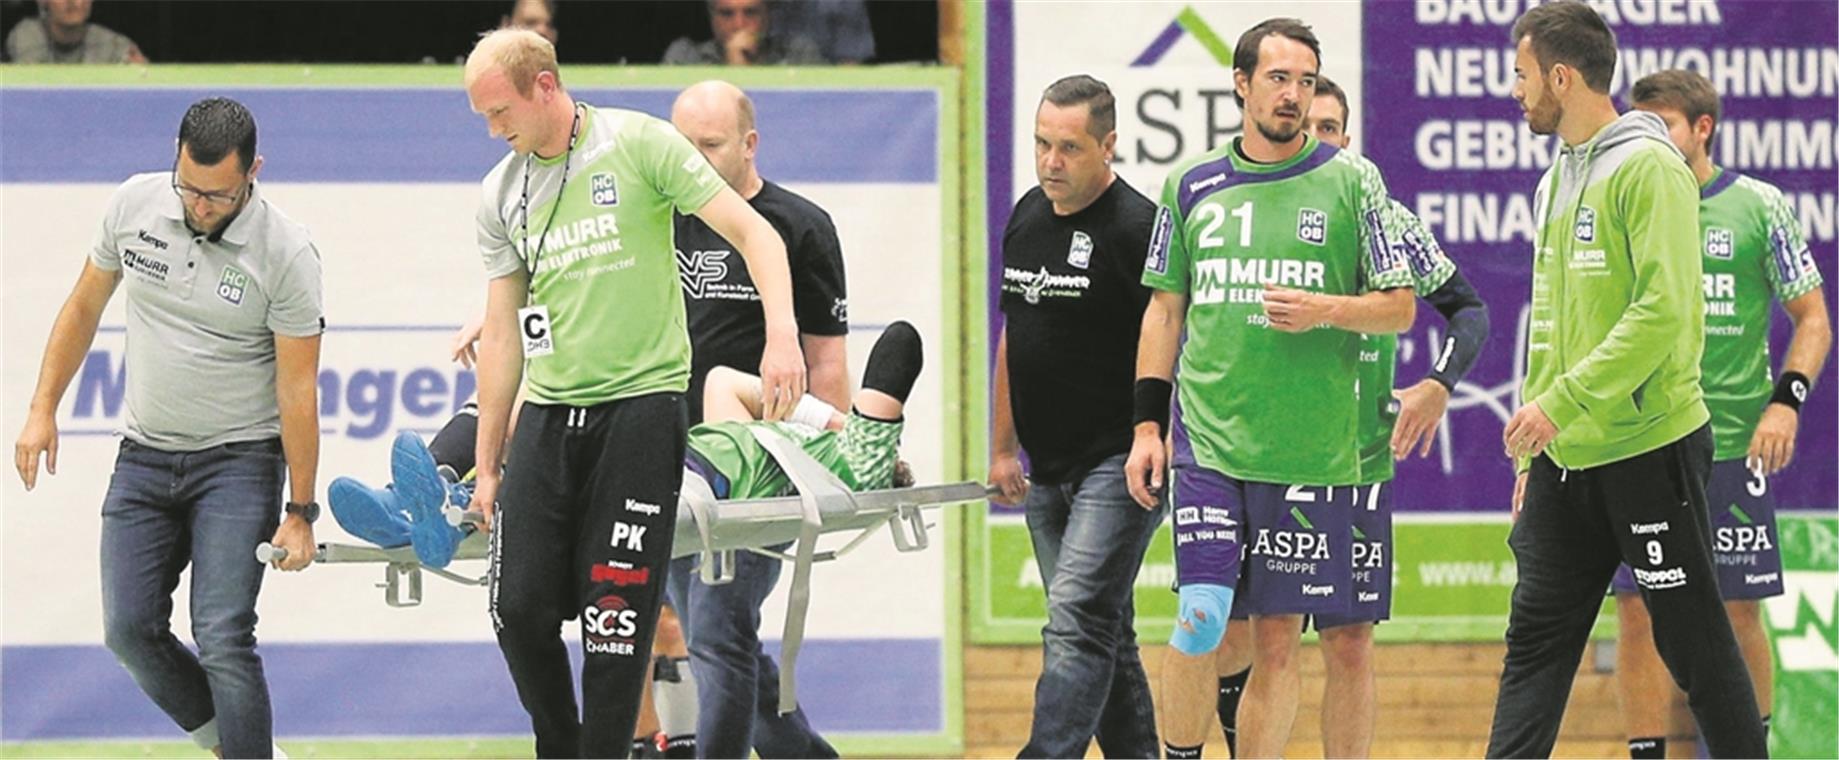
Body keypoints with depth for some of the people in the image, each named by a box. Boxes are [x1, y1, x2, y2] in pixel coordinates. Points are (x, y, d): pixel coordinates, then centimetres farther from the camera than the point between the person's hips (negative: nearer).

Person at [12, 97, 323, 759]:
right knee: (130, 630, 2)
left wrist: (300, 513, -11)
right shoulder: (134, 204, -4)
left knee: (222, 636, -15)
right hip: (145, 456, 5)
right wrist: (43, 409, 8)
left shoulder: (287, 253, -15)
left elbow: (298, 387, -12)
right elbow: (84, 308, 11)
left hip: (239, 459, -5)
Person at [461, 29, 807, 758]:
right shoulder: (501, 193, 10)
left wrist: (781, 335, -22)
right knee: (521, 608, -1)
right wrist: (487, 465, 13)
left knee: (616, 616, -6)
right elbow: (503, 330, 15)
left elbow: (753, 234, -7)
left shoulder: (639, 145, -5)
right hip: (548, 416, 5)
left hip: (638, 404, -5)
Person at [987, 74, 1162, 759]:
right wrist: (1002, 447, 20)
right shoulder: (1027, 217, 12)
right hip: (1048, 471, 8)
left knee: (1077, 619, -17)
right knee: (1103, 631, 12)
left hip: (1118, 464, -8)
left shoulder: (1136, 228, -12)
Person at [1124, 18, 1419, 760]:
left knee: (1277, 637, 2)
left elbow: (1399, 307, 4)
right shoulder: (1191, 186, 9)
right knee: (1201, 622, -11)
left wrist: (1325, 311, -14)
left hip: (1310, 449, -1)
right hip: (1207, 440, 1)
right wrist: (1146, 426, 9)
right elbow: (1164, 309, 15)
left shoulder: (1351, 182, 3)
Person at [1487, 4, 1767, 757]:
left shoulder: (1648, 167, -12)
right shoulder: (1557, 179, 15)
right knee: (1537, 637, 5)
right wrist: (1532, 449, 17)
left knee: (1693, 639, 0)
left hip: (1649, 447, -8)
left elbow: (1665, 311, -21)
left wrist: (1563, 401, -23)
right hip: (1567, 461, 8)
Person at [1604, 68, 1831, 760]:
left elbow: (1813, 319, 3)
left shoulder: (1758, 207, 0)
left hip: (1732, 443, -2)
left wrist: (1786, 398, -11)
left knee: (1739, 612, 3)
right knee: (1637, 610, -1)